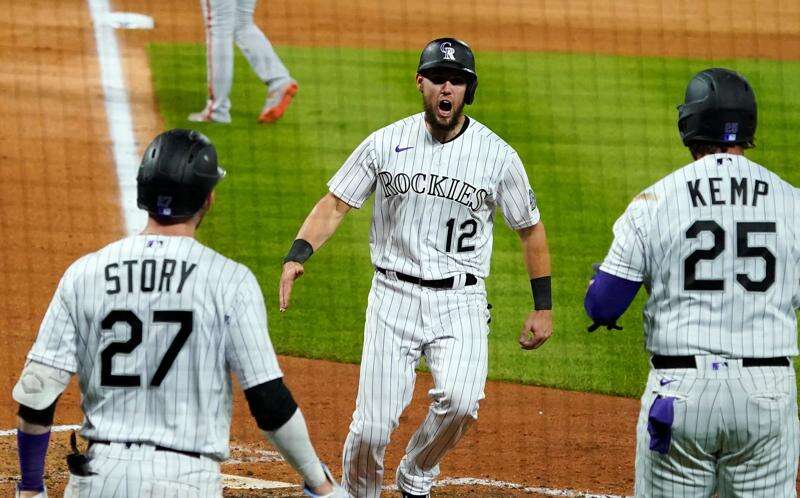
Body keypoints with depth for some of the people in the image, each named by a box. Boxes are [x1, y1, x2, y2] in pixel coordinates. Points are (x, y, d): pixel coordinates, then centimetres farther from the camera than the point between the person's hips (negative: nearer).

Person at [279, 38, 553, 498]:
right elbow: (336, 203, 4)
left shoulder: (498, 156, -2)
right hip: (393, 297, 1)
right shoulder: (385, 144, 1)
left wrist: (544, 307, 7)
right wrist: (298, 255, -13)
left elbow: (531, 229, 8)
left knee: (460, 400, -27)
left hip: (460, 303, -1)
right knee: (372, 427, -5)